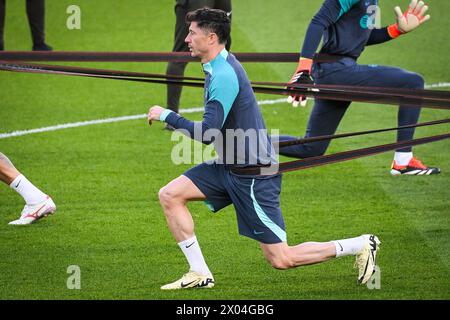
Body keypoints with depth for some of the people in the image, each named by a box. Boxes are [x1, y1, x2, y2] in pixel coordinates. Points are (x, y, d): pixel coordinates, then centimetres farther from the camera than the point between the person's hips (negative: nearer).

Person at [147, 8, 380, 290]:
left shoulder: (224, 76, -23)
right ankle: (200, 275, 4)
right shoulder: (221, 66, 8)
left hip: (252, 173, -10)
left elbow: (208, 133, -28)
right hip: (228, 167, 10)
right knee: (170, 195, 0)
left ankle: (362, 245, 7)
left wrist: (167, 116, -19)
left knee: (281, 259, -5)